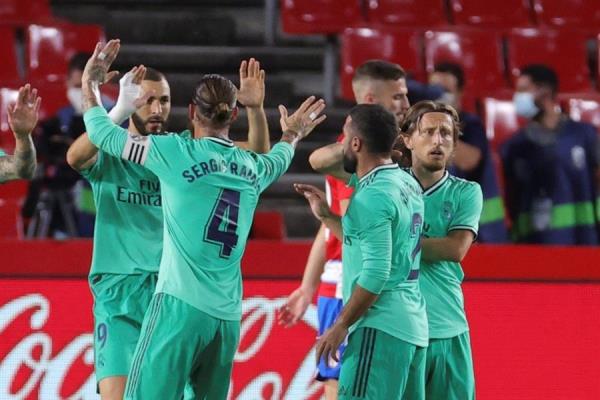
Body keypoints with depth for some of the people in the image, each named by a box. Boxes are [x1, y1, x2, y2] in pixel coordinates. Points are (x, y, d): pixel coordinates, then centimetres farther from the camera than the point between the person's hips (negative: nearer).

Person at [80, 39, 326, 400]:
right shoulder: (251, 167, 12)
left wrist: (90, 84, 22)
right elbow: (276, 162, 38)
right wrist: (291, 136, 60)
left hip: (180, 305, -6)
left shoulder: (178, 153, -4)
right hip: (228, 315, 6)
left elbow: (103, 133, 5)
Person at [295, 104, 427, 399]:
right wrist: (326, 215, 23)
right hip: (413, 324, 10)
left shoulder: (373, 196, -14)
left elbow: (375, 273, -19)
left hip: (380, 327, -10)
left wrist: (341, 326, -13)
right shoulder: (407, 185, 14)